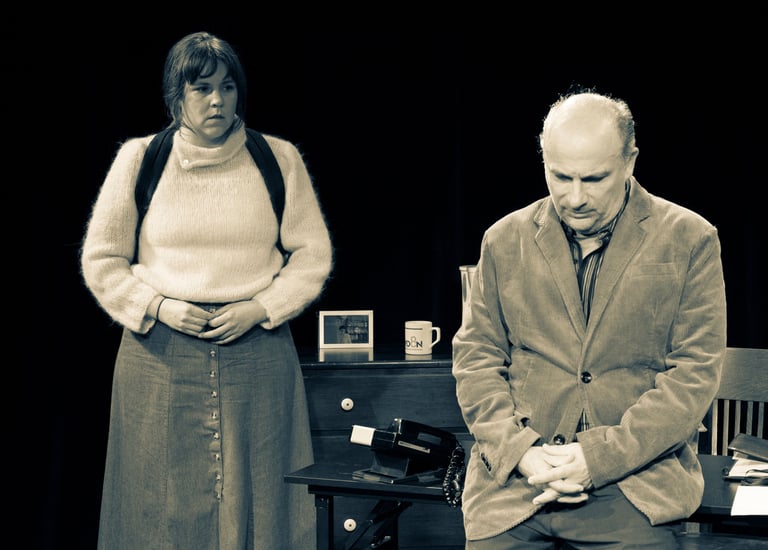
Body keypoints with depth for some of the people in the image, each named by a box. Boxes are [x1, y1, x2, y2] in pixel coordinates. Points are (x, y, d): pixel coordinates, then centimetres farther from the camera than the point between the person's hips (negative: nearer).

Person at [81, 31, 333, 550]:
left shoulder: (279, 158, 5)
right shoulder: (139, 159, 4)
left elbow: (313, 254, 7)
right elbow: (101, 260, 7)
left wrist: (260, 308, -7)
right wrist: (159, 307, -7)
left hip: (257, 350, 0)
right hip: (161, 355, 0)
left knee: (255, 498, 2)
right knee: (165, 501, 3)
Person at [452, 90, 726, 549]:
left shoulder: (688, 240, 3)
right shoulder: (505, 240, 11)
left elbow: (695, 373, -2)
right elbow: (475, 357, 9)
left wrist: (598, 457, -12)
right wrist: (520, 450, -8)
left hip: (636, 478, -2)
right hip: (514, 477, 2)